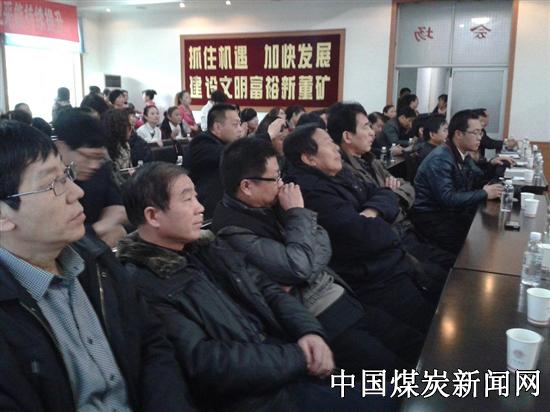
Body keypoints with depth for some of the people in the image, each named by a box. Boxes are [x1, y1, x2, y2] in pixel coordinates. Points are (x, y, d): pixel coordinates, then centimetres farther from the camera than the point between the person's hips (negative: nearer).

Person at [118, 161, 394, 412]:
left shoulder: (209, 253, 13)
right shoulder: (143, 287, -14)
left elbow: (268, 290, 12)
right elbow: (205, 362, -21)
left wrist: (308, 331, -7)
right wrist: (299, 358, -16)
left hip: (288, 365, 8)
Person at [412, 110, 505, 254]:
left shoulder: (464, 155, 8)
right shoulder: (440, 159, -20)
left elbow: (477, 180, 16)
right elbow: (447, 198, -28)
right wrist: (484, 194, -22)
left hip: (453, 212, 9)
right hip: (432, 218, -9)